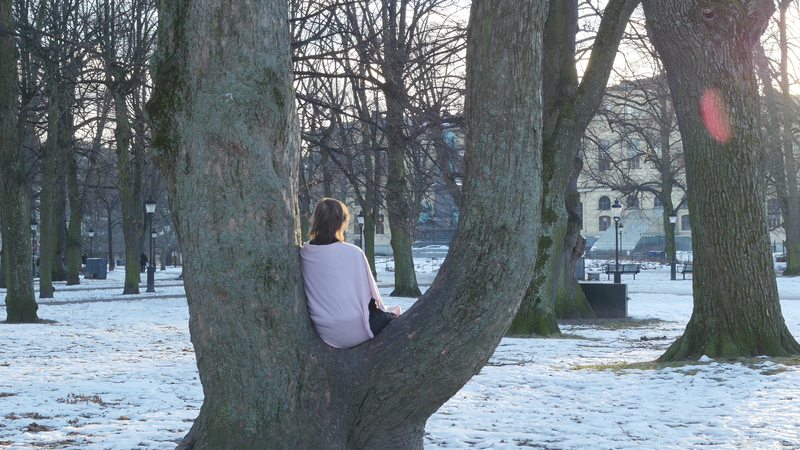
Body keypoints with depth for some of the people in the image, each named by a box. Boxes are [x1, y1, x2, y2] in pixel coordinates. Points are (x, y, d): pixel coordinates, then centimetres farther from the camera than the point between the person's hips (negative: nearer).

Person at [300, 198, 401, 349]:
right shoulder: (352, 253, -16)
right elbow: (369, 295, -8)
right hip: (354, 331, -5)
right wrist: (384, 309, 13)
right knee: (392, 314, 24)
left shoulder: (303, 254, -3)